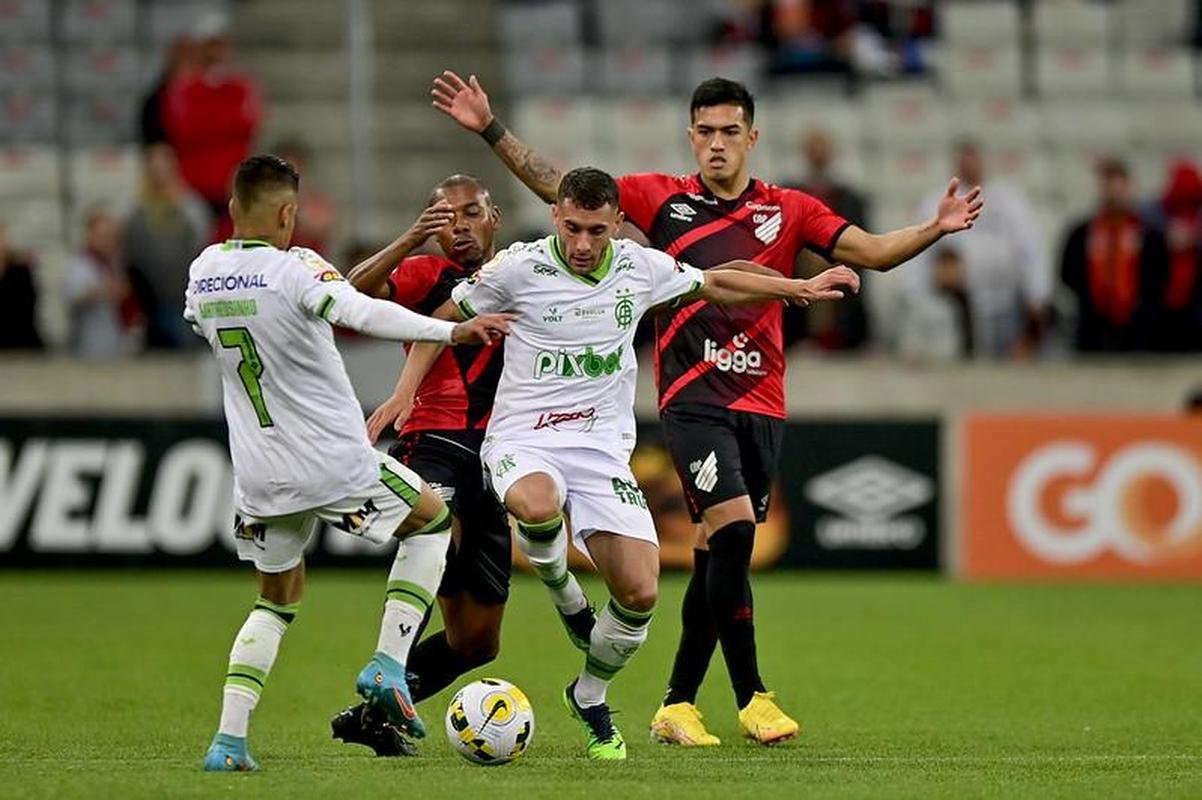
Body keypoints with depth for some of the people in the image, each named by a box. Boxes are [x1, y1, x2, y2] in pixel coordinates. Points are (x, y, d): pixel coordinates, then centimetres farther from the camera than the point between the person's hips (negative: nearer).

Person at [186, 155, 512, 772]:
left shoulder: (204, 270, 3)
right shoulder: (294, 269, -17)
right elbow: (362, 313, -34)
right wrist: (451, 330, -39)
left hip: (259, 475, 6)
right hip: (335, 462, -6)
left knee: (277, 597, 21)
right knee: (432, 519, 19)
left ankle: (229, 739, 5)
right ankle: (387, 666, 5)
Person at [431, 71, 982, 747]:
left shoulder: (789, 210, 9)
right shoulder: (664, 198, 6)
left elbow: (874, 252, 3)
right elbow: (558, 186, 9)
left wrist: (936, 229, -14)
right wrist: (491, 130, 2)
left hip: (761, 405, 3)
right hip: (693, 401, -3)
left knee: (719, 555, 6)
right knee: (733, 528, -20)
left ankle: (678, 705, 18)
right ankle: (752, 696, -14)